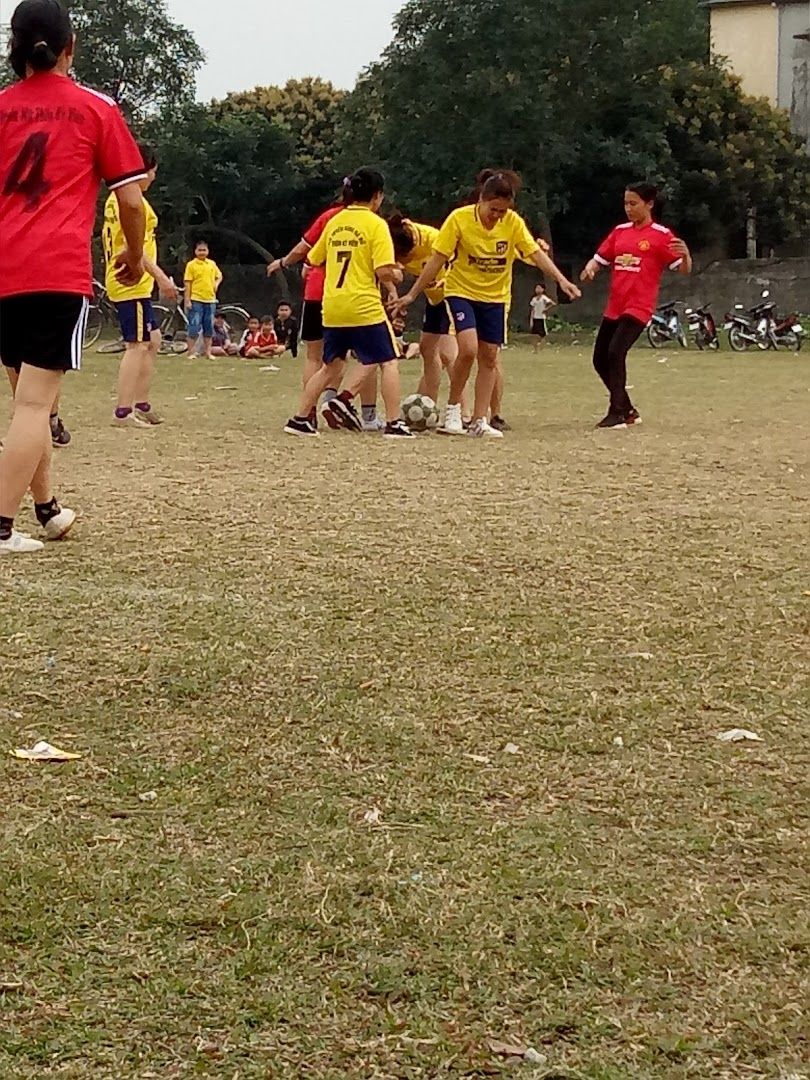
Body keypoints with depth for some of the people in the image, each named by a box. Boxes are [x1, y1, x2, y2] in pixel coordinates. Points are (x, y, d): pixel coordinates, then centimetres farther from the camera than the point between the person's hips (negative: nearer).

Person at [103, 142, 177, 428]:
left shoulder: (115, 199, 16)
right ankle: (123, 412, -11)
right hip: (132, 283, -11)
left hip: (121, 282, 11)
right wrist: (161, 276, -25)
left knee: (153, 339, 15)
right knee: (137, 345, -9)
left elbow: (107, 238, 21)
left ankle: (141, 405, 16)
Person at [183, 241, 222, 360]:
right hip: (196, 300, -5)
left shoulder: (212, 264, 10)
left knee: (209, 328, 9)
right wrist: (187, 301, -10)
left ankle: (207, 352, 16)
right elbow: (188, 284, -5)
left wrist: (216, 284, 2)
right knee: (194, 327, -6)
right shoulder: (191, 265, -3)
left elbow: (219, 276, 25)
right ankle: (191, 352, 0)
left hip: (210, 300, 5)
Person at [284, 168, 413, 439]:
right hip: (364, 307, -6)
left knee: (331, 366, 18)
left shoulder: (335, 222, 11)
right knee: (388, 362, 3)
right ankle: (394, 424, -6)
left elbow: (315, 260, 21)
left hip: (332, 308, 6)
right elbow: (383, 272, -16)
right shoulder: (375, 224, -7)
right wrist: (396, 275, 5)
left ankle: (300, 419, 15)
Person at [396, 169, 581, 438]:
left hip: (496, 297, 3)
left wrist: (562, 280, -25)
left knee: (489, 357, 3)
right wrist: (412, 294, -10)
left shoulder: (514, 222, -10)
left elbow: (536, 254, -11)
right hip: (462, 291, -3)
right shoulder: (459, 219, -16)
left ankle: (479, 421, 10)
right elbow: (437, 260, -11)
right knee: (468, 349, -22)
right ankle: (453, 407, -1)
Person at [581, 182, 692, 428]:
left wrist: (685, 254, -30)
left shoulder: (661, 235, -5)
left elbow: (684, 270, -8)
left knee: (616, 352, -22)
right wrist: (590, 269, -6)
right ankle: (628, 409, 23)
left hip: (638, 307, -7)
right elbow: (600, 258, 17)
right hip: (614, 307, 7)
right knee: (600, 359, 8)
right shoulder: (620, 231, 12)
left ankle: (617, 413, -12)